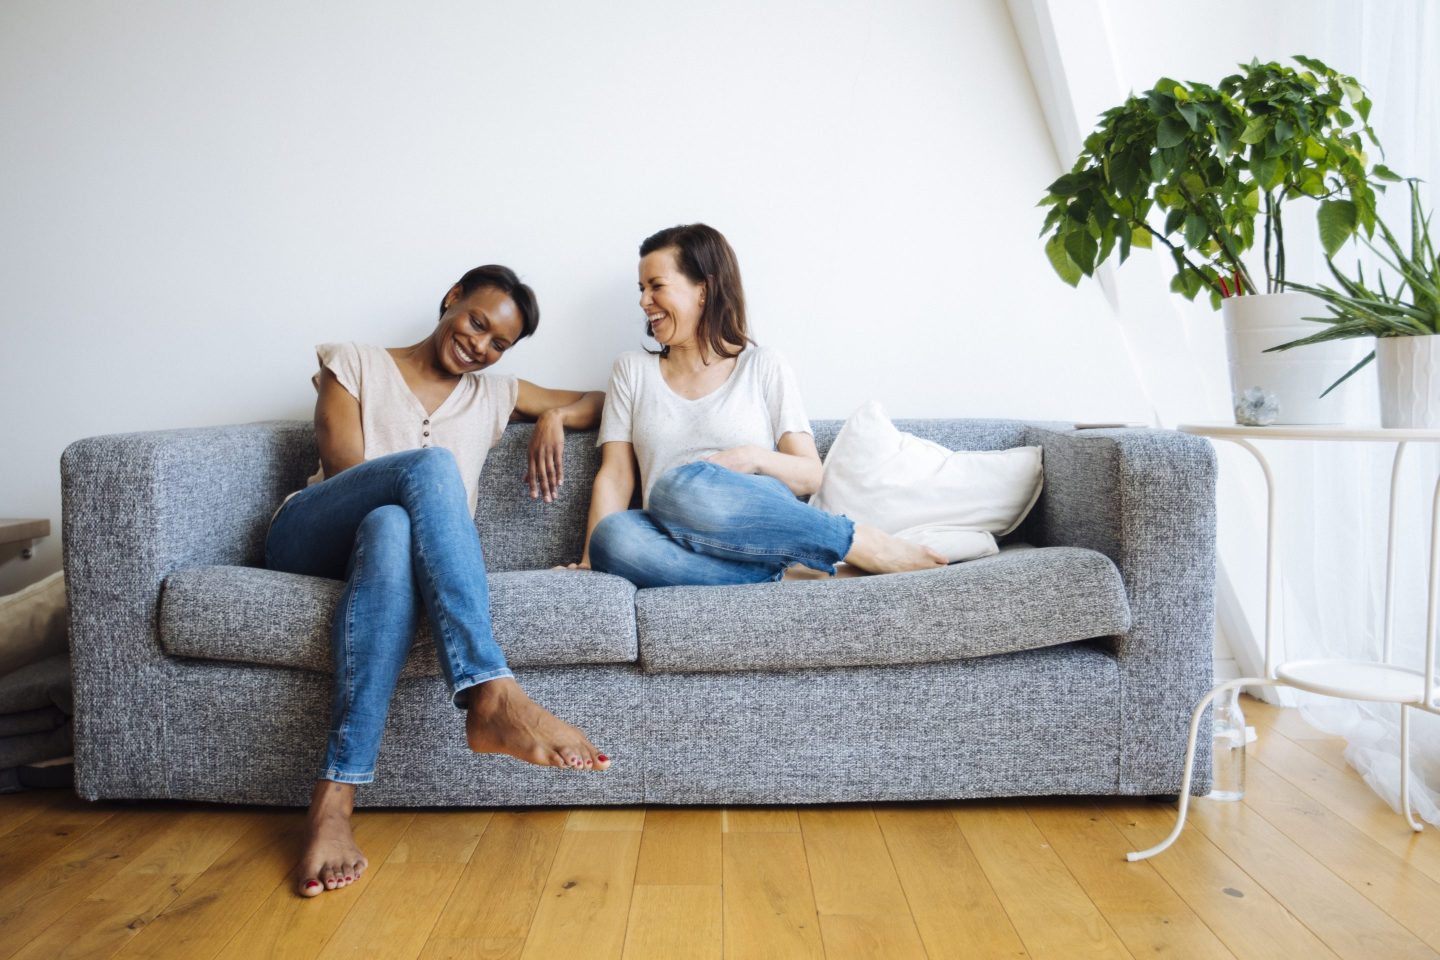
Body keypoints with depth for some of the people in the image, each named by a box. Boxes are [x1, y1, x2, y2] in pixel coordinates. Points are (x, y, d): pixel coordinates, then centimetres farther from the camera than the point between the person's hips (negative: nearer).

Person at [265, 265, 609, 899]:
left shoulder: (493, 396, 24)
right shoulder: (355, 364, 14)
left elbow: (600, 403, 26)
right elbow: (344, 468, 0)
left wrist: (553, 416, 5)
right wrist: (427, 489, -11)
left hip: (400, 540, 2)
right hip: (308, 541, -2)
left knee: (391, 529, -39)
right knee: (430, 465, -33)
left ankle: (334, 799, -50)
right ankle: (493, 697, -49)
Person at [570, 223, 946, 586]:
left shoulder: (764, 367, 12)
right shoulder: (632, 371, 18)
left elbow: (810, 476, 7)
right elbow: (615, 476, 9)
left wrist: (754, 458, -14)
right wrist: (591, 560, -7)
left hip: (762, 524, -2)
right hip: (681, 545, 2)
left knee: (683, 485, -36)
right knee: (612, 535, -34)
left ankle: (862, 542, -25)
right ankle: (789, 575, -28)